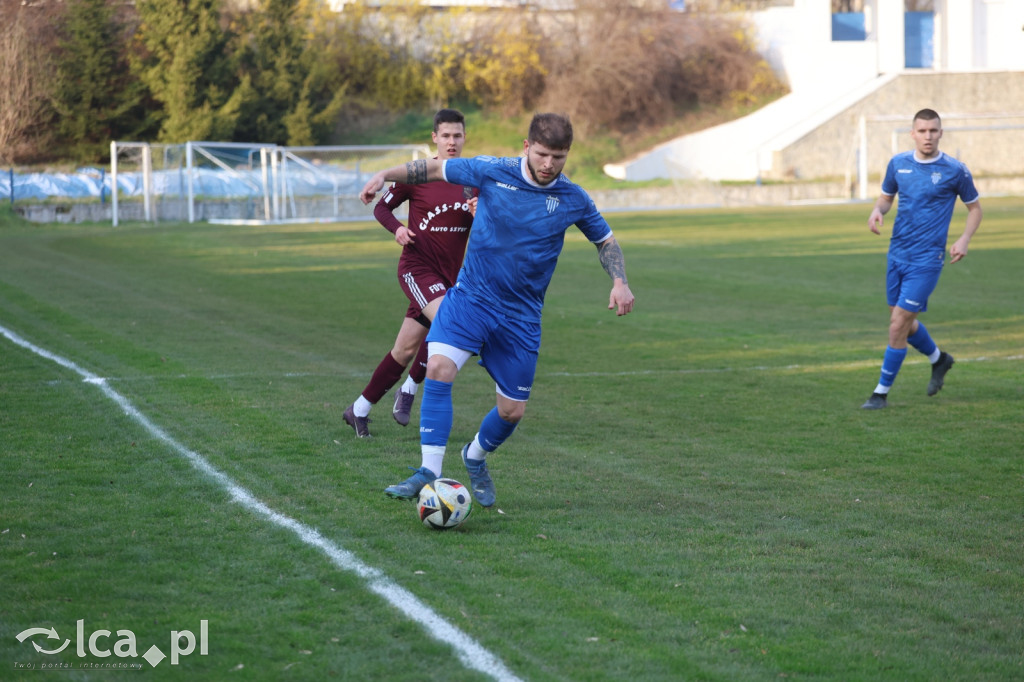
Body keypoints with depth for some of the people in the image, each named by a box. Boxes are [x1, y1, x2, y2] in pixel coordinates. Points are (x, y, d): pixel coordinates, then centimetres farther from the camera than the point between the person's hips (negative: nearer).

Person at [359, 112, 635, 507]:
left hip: (521, 315, 2)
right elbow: (435, 169, 4)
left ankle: (475, 457, 39)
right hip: (471, 297, -2)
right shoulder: (493, 172, -8)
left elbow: (606, 241, 12)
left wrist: (619, 282, -4)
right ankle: (429, 472, -22)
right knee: (439, 368, -26)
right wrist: (386, 175, -6)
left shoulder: (573, 200, -3)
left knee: (512, 411, 6)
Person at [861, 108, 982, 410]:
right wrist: (877, 211, -6)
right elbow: (886, 197, 17)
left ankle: (881, 392, 2)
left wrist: (964, 240, -10)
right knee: (903, 322, 15)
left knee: (898, 323, -10)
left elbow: (974, 207, 5)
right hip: (897, 254, 5)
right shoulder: (898, 163, 3)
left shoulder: (955, 170, -7)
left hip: (926, 260, -5)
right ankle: (939, 359, 44)